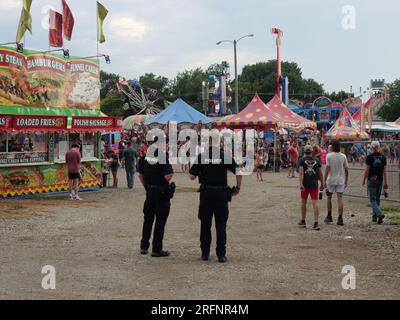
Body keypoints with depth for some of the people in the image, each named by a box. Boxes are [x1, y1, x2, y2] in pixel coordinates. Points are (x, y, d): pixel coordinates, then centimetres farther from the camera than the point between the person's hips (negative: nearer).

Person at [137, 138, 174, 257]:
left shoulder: (145, 157, 2)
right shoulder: (164, 157, -17)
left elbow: (141, 175, 9)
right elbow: (168, 176, -23)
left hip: (149, 190, 6)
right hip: (162, 192, -6)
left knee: (148, 218, 18)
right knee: (160, 220, 2)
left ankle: (144, 246, 25)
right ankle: (157, 249, 5)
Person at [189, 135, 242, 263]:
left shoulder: (201, 157, -2)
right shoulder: (225, 156, -5)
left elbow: (191, 176, 2)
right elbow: (238, 172, -10)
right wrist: (238, 187, 4)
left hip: (205, 192, 1)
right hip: (221, 192, -1)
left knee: (205, 224, 11)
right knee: (221, 225, 4)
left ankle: (205, 253, 16)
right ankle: (221, 254, 3)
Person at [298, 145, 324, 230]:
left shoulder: (302, 160, -1)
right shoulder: (317, 160, 6)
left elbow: (301, 172, -13)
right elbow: (320, 173, 7)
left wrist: (301, 184, -18)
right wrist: (322, 184, 15)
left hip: (305, 184, -1)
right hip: (314, 184, 1)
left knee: (303, 202, 15)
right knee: (315, 203, -3)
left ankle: (303, 221, 25)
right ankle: (316, 223, -11)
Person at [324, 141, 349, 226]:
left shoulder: (329, 155, -6)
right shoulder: (343, 156, 2)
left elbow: (327, 168, -12)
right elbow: (346, 170, 3)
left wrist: (324, 180, -11)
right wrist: (346, 181, 13)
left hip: (331, 180, -1)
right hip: (340, 180, 2)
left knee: (329, 197, 15)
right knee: (340, 198, -2)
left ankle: (329, 216, 21)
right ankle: (340, 218, -8)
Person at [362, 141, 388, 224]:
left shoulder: (369, 157, -10)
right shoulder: (383, 157, 2)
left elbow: (367, 170, -9)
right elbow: (385, 170, 3)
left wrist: (363, 180, 1)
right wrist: (385, 182, 8)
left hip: (372, 180, -4)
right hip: (380, 180, 4)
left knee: (373, 199, -2)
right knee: (377, 199, 15)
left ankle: (379, 214, -22)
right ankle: (374, 217, 19)